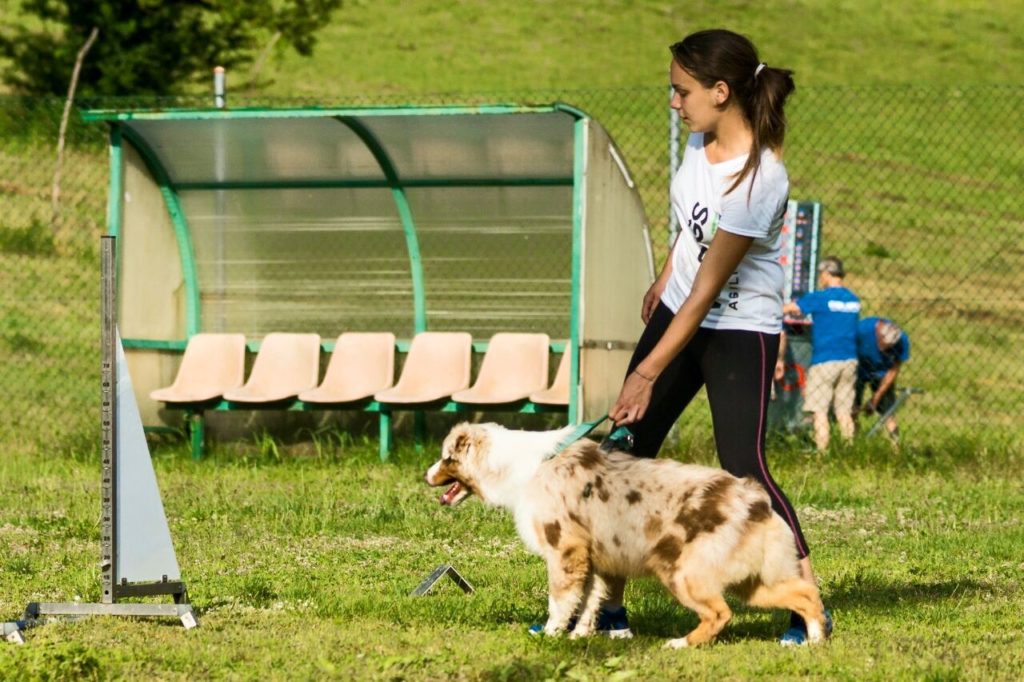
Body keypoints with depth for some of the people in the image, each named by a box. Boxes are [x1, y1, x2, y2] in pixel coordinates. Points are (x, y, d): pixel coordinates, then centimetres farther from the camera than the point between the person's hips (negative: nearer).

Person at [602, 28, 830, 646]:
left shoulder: (759, 178, -29)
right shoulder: (703, 138, -6)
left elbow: (707, 291, -27)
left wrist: (649, 372, -25)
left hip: (740, 330, -8)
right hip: (679, 310, 8)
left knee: (742, 469, -15)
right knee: (626, 450, 5)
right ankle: (607, 602, 12)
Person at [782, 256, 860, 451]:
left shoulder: (819, 298, -9)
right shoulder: (853, 300, 8)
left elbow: (785, 309, -3)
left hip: (824, 360, -5)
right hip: (849, 360, 5)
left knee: (820, 410, -2)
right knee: (844, 411, 9)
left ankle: (822, 450, -7)